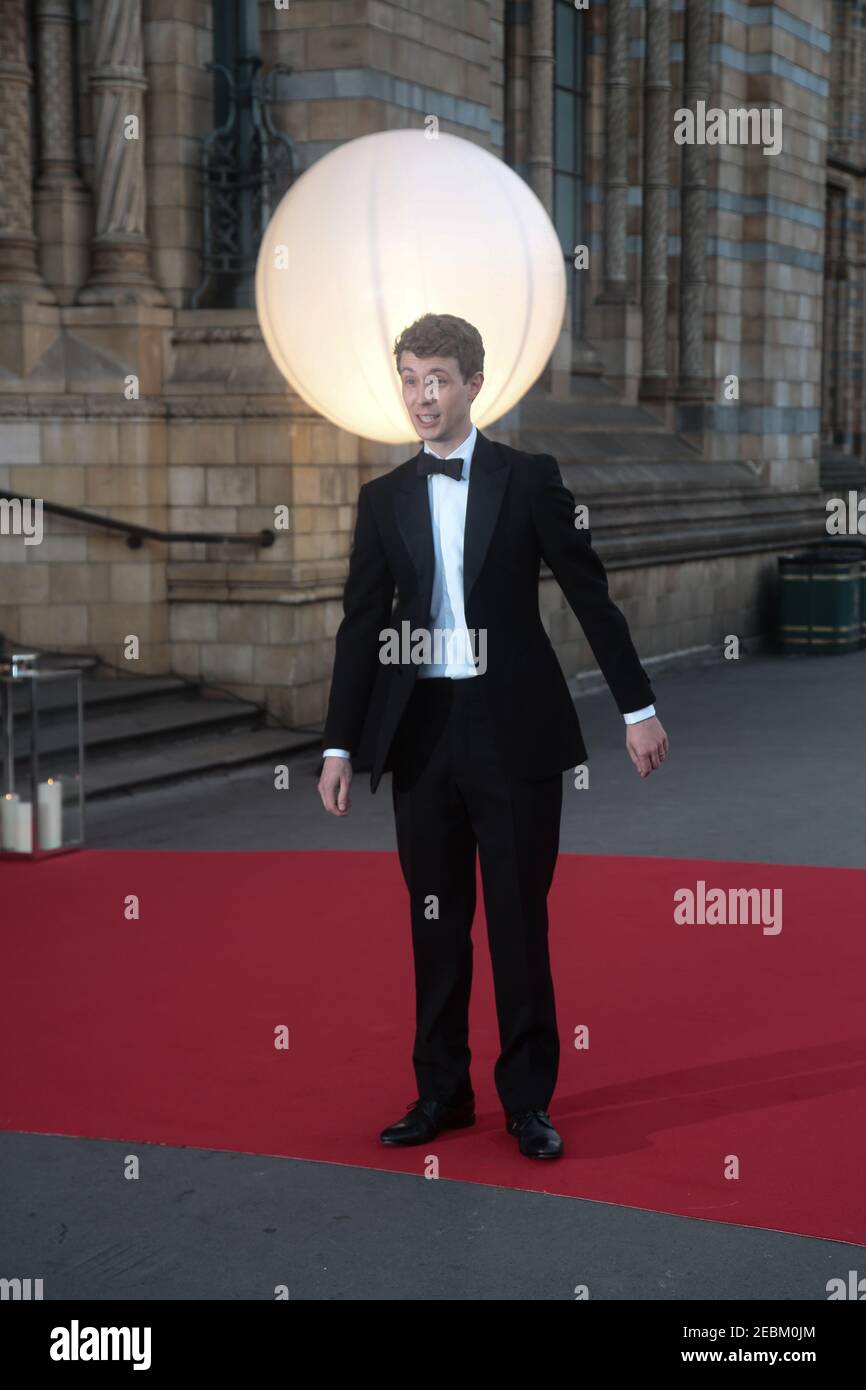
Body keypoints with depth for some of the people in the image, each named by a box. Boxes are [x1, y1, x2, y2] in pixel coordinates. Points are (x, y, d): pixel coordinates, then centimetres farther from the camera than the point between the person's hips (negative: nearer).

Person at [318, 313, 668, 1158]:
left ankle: (528, 1099, 14)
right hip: (421, 731, 3)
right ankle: (442, 1091, 20)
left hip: (515, 729, -2)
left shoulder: (529, 479, 1)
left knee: (519, 919, 2)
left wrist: (638, 708, 1)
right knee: (435, 921, 9)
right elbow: (362, 628, 8)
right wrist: (339, 747, 4)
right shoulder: (384, 498, 8)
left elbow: (589, 594, 2)